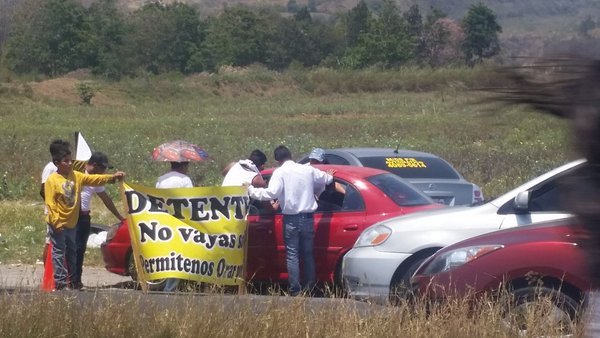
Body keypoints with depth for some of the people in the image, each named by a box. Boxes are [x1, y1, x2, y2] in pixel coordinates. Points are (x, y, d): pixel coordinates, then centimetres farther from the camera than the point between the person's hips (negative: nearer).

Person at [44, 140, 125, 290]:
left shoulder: (76, 176, 4)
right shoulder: (52, 180, -14)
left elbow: (94, 179, 2)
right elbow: (50, 203, -17)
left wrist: (112, 177, -7)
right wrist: (56, 222, -21)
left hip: (71, 223, 7)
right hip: (58, 224, -7)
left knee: (72, 252, 15)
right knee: (59, 251, -3)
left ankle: (72, 280, 25)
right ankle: (60, 282, -2)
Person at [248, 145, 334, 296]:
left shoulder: (280, 172, -10)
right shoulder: (308, 170, 5)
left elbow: (271, 193, -22)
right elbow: (326, 178, 22)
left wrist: (252, 191, -11)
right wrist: (331, 176, 45)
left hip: (291, 219, -4)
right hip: (308, 217, 4)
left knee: (292, 255, 1)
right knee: (308, 254, 14)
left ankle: (295, 289, -3)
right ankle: (310, 287, 16)